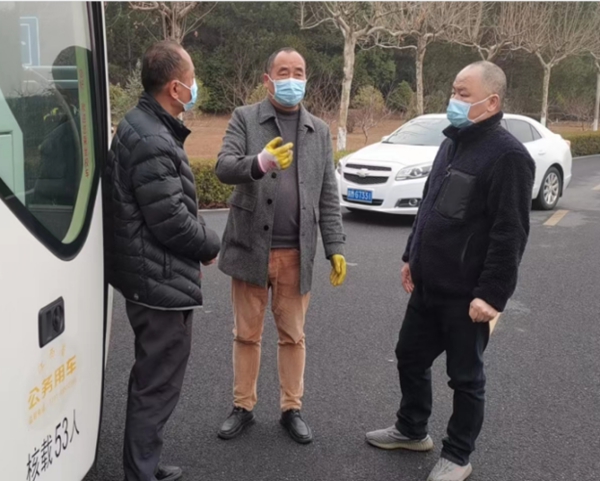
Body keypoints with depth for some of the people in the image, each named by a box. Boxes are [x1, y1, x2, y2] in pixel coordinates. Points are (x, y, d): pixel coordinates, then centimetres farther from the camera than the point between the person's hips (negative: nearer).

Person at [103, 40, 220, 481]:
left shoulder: (145, 128, 12)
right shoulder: (152, 142, -22)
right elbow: (171, 221, -23)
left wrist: (202, 240, 8)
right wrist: (212, 245, -6)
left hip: (152, 278, 11)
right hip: (163, 282, -11)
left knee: (150, 380, 22)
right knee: (158, 385, 1)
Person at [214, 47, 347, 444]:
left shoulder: (320, 131, 9)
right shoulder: (244, 118, 1)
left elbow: (328, 196, 8)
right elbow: (224, 168, -14)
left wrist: (336, 247, 1)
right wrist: (259, 162, -34)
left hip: (297, 253, 2)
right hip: (250, 247, -1)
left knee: (293, 336, 12)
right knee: (247, 334, 11)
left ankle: (292, 409, 26)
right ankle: (243, 407, 26)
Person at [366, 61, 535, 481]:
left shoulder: (507, 154, -17)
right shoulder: (452, 143, 11)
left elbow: (510, 234, -21)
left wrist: (492, 293, -23)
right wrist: (411, 257, 19)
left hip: (467, 295, -8)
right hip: (428, 286, 9)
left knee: (465, 376, 8)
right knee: (411, 357, 19)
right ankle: (412, 430, 40)